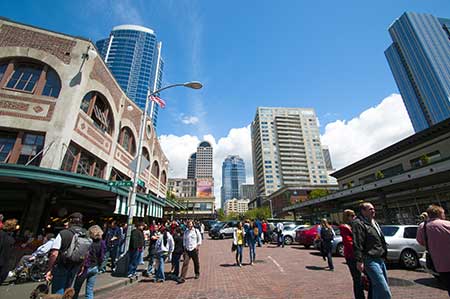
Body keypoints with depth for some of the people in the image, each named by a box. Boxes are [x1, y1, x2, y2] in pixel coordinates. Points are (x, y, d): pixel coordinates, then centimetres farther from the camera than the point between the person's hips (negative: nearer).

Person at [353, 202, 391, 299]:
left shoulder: (374, 222, 16)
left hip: (380, 259, 10)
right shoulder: (358, 223, -14)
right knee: (384, 291, -12)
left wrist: (383, 254, 26)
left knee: (377, 287, 18)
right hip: (370, 260, -10)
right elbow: (357, 244, -20)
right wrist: (359, 261, -23)